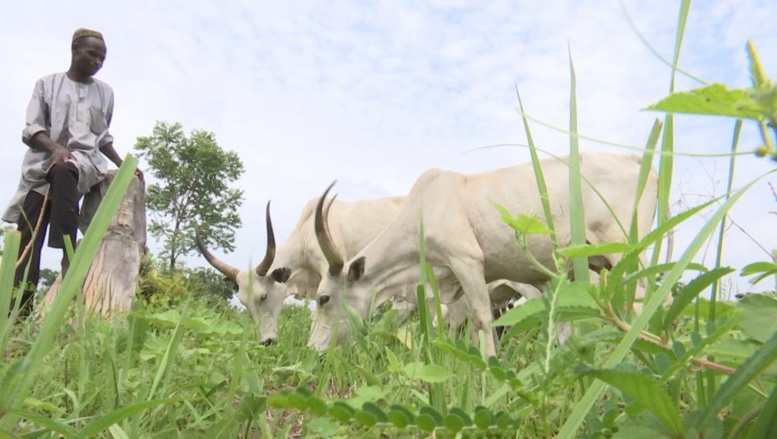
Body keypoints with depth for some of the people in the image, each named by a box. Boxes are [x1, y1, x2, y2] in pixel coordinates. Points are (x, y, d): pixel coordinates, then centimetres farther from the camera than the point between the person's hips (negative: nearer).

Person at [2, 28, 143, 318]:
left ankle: (69, 254, -41)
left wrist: (123, 166, 12)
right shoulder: (47, 84, 12)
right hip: (42, 164, 0)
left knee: (64, 172, -40)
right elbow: (31, 130, 4)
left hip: (84, 160, 0)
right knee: (27, 240, -13)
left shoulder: (105, 92, 18)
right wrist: (55, 148, -17)